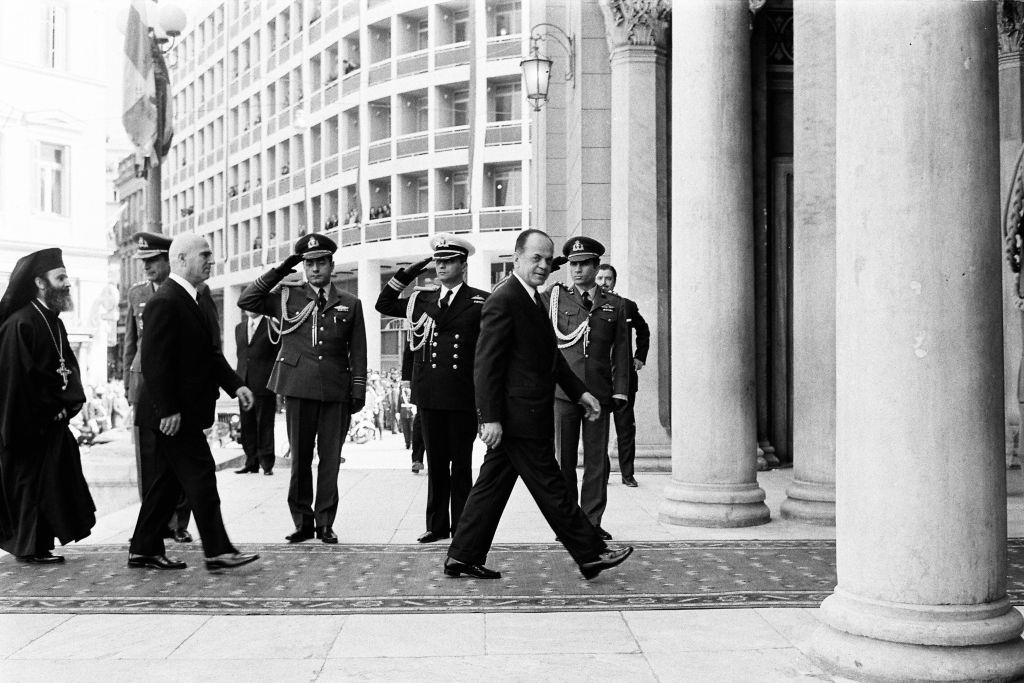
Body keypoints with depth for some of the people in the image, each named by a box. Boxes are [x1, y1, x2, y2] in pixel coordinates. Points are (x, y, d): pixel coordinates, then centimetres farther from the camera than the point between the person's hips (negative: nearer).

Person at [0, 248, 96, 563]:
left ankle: (35, 543, 24)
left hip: (53, 419, 8)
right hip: (28, 424, -8)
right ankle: (30, 547, 12)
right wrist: (53, 406, -15)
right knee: (31, 477, 0)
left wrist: (69, 401, -3)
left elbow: (70, 366, 13)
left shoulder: (53, 322, 11)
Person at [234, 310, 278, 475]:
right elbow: (238, 356, 21)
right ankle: (251, 463, 15)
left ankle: (267, 464, 7)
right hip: (244, 386, 5)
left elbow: (280, 356, 0)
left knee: (265, 425, -1)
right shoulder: (239, 328, 17)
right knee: (246, 426, 6)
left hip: (264, 386, -5)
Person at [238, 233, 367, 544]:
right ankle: (302, 522, 15)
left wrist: (358, 392, 3)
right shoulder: (287, 297, 8)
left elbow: (358, 353, 10)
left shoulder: (350, 304, 10)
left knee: (331, 458, 3)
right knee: (300, 458, 5)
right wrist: (278, 272, -3)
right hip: (298, 388, 0)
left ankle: (325, 523, 13)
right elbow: (246, 301, 0)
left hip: (336, 391, 0)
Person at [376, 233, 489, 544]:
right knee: (436, 463, 11)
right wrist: (404, 276, 8)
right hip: (429, 395, 4)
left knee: (461, 464, 5)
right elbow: (383, 305, 19)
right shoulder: (422, 299, 13)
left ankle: (462, 527, 14)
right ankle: (437, 525, 21)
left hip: (463, 396, -3)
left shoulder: (481, 302, 1)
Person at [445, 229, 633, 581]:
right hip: (519, 416, -10)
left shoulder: (532, 300, 17)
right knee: (551, 488, 1)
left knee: (493, 484, 13)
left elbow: (551, 354, 24)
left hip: (516, 415, 10)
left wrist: (580, 392, 20)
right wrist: (490, 417, -22)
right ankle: (590, 554, 11)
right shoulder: (503, 300, -15)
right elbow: (485, 364, -19)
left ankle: (463, 557, 20)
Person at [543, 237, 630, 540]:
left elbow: (621, 351, 10)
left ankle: (592, 522, 14)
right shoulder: (552, 298, 6)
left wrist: (620, 391, 4)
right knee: (563, 460, 4)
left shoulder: (614, 305, 10)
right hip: (561, 391, -1)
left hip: (599, 394, 1)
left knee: (597, 461, 4)